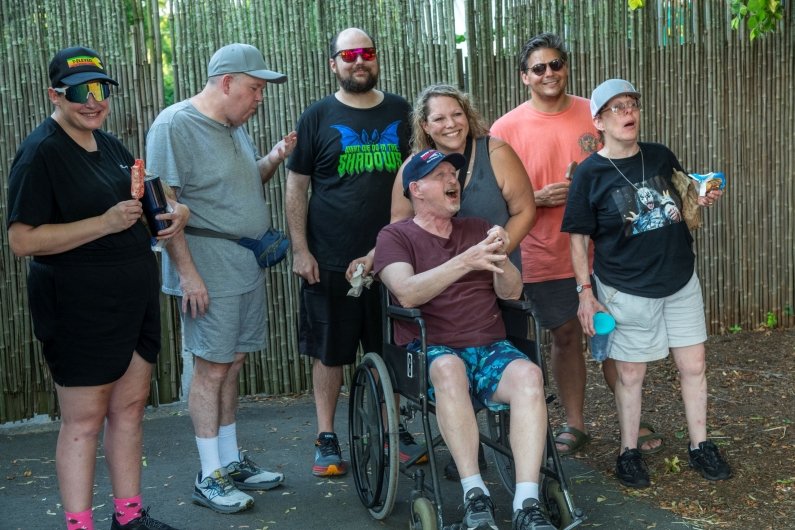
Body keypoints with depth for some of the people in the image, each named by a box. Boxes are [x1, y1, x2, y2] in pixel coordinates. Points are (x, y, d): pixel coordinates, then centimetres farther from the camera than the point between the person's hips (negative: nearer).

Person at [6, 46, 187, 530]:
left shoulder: (109, 145, 13)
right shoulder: (41, 153, -11)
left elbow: (141, 205, 27)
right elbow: (22, 240, -18)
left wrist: (177, 210, 4)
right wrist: (105, 223, -25)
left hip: (136, 298, 8)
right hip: (80, 305, -8)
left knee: (130, 405, 12)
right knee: (84, 419, -2)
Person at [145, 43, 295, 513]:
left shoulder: (235, 125, 13)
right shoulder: (175, 125, -12)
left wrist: (275, 158, 5)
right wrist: (189, 274, -20)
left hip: (248, 267, 8)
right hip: (210, 272, -8)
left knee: (233, 365, 14)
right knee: (212, 369, -1)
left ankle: (232, 461, 25)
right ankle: (210, 477, 10)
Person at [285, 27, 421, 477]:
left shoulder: (400, 112, 9)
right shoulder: (318, 117, 3)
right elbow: (296, 187, 2)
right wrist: (301, 250, -6)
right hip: (330, 260, -2)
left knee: (391, 349, 9)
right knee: (330, 352, 5)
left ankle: (394, 431, 24)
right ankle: (327, 439, 17)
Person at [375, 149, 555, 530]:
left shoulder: (478, 228, 18)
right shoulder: (395, 236, 5)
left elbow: (511, 293, 9)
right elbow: (407, 293, -14)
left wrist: (501, 258, -13)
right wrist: (465, 261, -25)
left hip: (491, 349, 4)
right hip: (431, 352, -3)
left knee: (529, 375, -30)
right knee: (449, 368, -39)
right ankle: (475, 495, -31)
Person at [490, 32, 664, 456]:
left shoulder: (594, 114, 2)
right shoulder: (506, 129, -3)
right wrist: (540, 198, -17)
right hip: (546, 258, -1)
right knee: (565, 337, 9)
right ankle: (574, 424, 24)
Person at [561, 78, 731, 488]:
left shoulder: (662, 157, 2)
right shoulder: (589, 174, -9)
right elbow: (578, 239, -6)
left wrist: (702, 200, -3)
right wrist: (585, 293, -10)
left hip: (680, 281, 4)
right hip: (626, 289, -4)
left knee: (693, 365, 9)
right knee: (630, 373, 7)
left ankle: (699, 446, 26)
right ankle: (629, 453, 24)